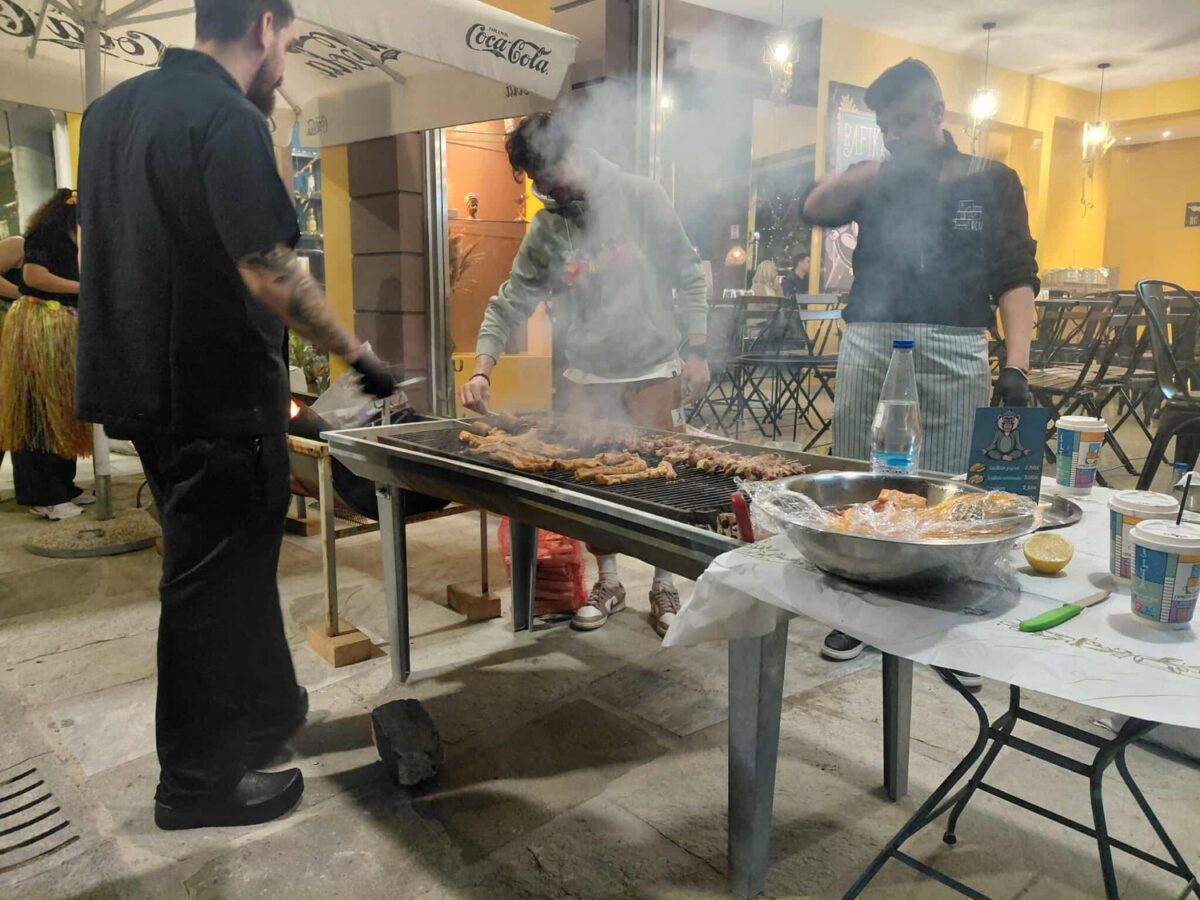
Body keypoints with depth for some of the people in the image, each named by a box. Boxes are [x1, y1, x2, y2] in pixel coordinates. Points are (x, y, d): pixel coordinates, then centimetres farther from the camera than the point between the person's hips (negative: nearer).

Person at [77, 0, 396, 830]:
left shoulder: (112, 109, 13)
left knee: (234, 559, 20)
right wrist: (358, 355, -15)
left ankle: (271, 712, 36)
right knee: (216, 581, 2)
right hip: (216, 393, -9)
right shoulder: (228, 119, -16)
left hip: (148, 381, 9)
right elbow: (269, 272, -23)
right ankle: (201, 783, 18)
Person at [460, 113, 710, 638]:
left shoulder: (640, 198, -4)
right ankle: (607, 583, 24)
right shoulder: (545, 231, 2)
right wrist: (482, 371, -13)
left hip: (655, 369, -2)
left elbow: (687, 276, 0)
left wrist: (695, 350, -4)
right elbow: (510, 304, 0)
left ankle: (664, 586, 20)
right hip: (588, 376, 3)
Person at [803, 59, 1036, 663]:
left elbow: (1015, 278, 4)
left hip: (954, 352, -1)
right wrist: (884, 165, -7)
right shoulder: (876, 179, 17)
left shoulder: (991, 181, 11)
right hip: (870, 345, 2)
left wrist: (1016, 365, -8)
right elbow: (816, 209, -3)